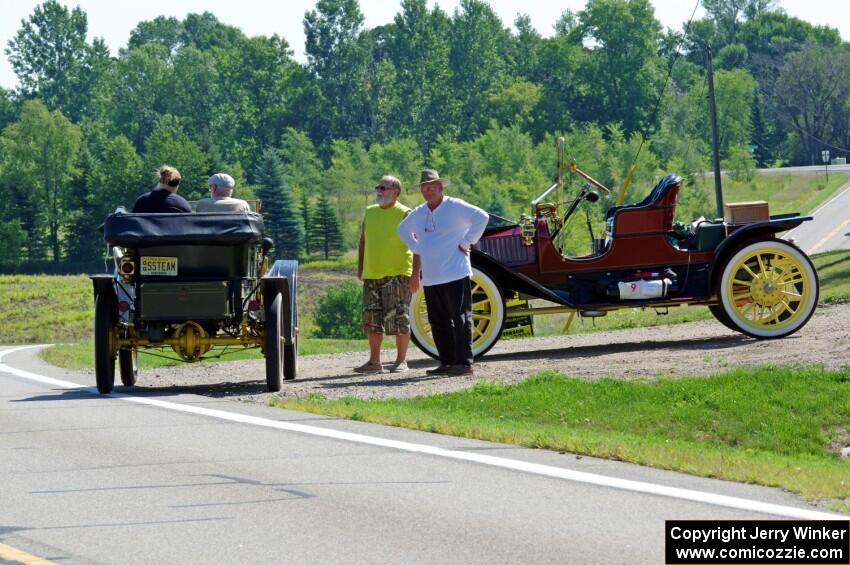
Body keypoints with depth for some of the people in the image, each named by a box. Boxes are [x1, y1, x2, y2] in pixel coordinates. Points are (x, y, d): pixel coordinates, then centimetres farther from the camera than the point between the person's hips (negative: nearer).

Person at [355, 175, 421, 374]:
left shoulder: (405, 214, -5)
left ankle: (401, 361, 3)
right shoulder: (370, 212, 13)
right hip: (372, 275, 6)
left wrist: (415, 273, -14)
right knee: (372, 320, 7)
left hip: (397, 275, -6)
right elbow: (363, 242, 21)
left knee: (399, 319, -4)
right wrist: (360, 269, 15)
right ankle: (374, 361, 13)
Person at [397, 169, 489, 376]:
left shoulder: (455, 207, -6)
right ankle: (447, 363, 12)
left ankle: (464, 363, -8)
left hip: (455, 275, -7)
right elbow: (403, 229, 34)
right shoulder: (419, 213, 15)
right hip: (430, 278, 7)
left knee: (460, 319, -7)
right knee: (438, 323, 7)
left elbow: (481, 217, -16)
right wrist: (417, 248, 19)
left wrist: (466, 242, -14)